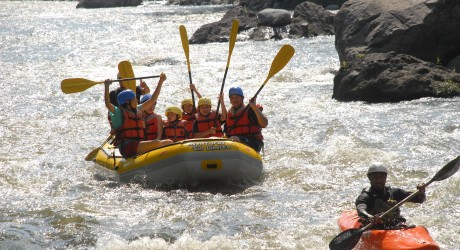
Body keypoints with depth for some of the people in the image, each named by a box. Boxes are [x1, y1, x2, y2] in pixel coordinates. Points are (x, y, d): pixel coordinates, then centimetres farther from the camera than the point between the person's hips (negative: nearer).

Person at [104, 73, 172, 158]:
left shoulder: (137, 110, 21)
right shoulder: (118, 112, -1)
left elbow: (152, 100, 28)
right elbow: (107, 104, -20)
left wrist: (161, 81, 29)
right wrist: (106, 86, -28)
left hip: (138, 146, 9)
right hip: (127, 147, -9)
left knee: (169, 143, -5)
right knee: (157, 143, -29)